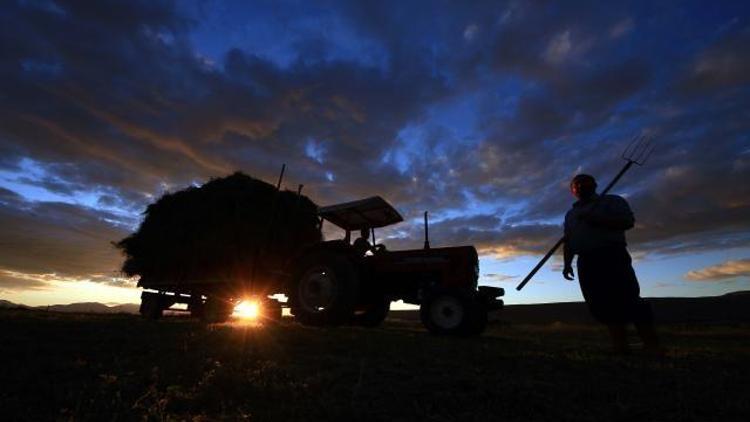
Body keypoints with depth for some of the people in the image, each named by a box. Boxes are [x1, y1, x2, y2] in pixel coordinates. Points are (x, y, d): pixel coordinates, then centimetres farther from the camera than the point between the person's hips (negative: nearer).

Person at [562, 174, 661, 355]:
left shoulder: (612, 201, 9)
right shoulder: (571, 214, 24)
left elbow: (627, 221, -8)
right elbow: (568, 242, 21)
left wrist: (594, 219, -15)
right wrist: (567, 264, 10)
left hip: (612, 256, -5)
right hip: (587, 261, 5)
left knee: (628, 299, -13)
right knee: (602, 303, -4)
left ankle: (652, 346, -8)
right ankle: (620, 346, -4)